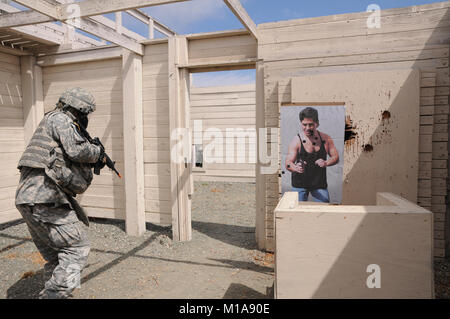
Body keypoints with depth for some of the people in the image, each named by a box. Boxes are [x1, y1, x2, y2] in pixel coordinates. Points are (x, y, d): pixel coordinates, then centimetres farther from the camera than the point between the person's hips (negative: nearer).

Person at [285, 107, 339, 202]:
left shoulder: (325, 139, -1)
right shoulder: (297, 141, -12)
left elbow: (336, 157, 5)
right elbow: (288, 164, -18)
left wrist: (326, 163, -17)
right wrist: (296, 168, -41)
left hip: (320, 183, 3)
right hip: (300, 184, -2)